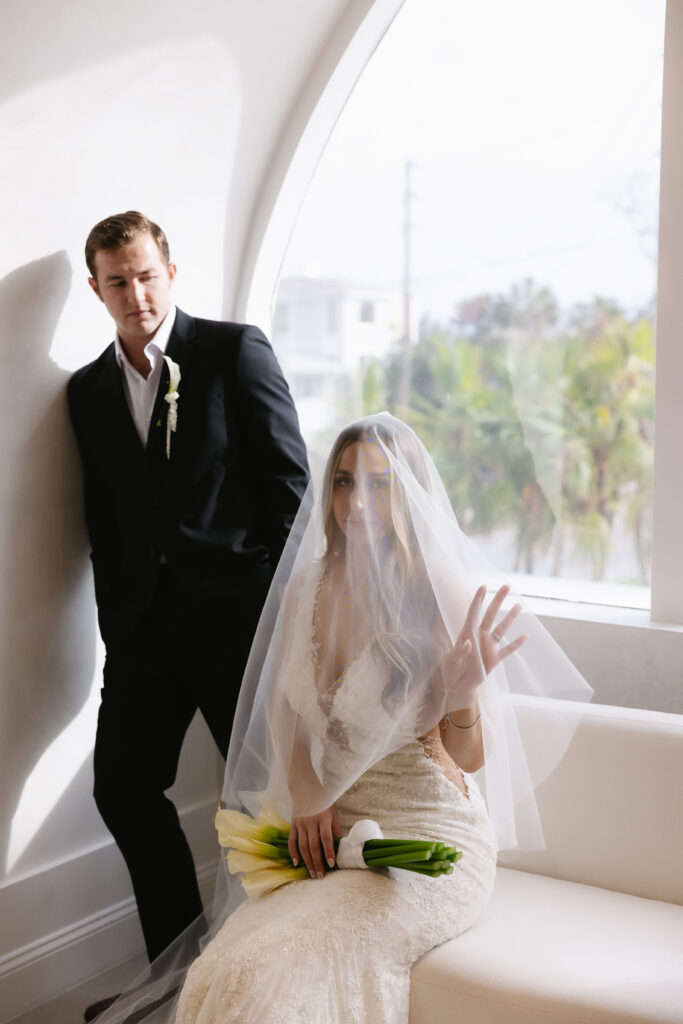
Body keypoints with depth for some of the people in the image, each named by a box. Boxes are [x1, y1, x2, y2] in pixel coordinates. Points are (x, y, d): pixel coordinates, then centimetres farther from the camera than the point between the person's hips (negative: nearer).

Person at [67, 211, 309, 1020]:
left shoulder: (236, 350, -3)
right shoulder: (88, 390, 11)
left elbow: (290, 482, -5)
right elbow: (104, 521, 12)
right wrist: (118, 623, 6)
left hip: (237, 611, -5)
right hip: (144, 622, 5)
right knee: (124, 788, 7)